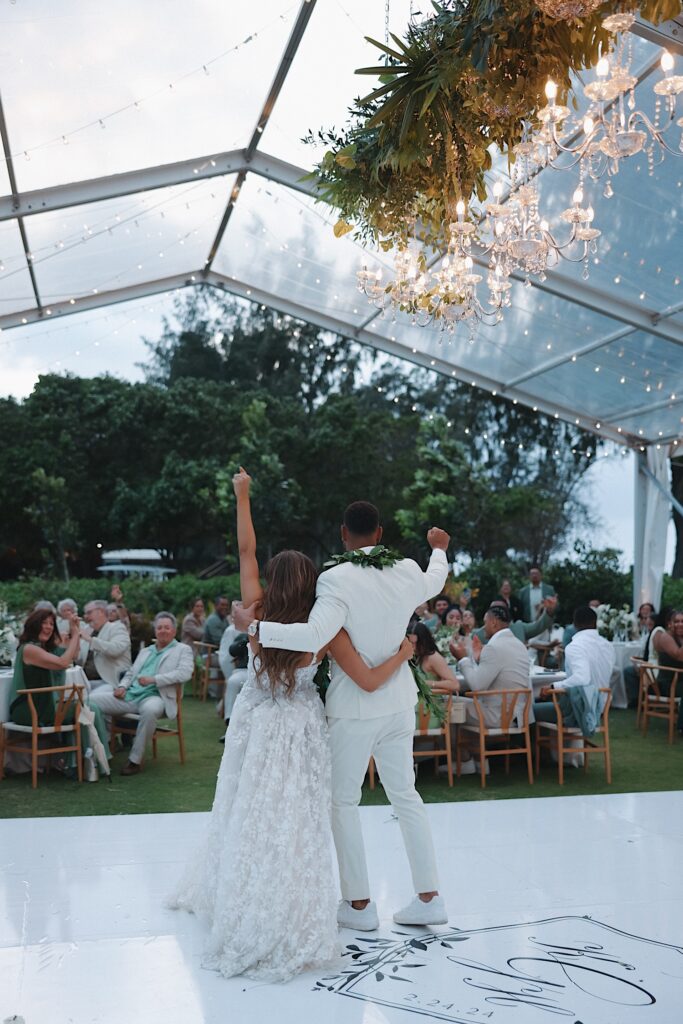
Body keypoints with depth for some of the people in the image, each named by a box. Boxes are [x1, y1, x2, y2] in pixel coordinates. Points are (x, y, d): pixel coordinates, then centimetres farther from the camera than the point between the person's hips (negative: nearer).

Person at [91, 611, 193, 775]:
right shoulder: (145, 651, 29)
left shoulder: (183, 650, 10)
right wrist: (122, 686, 3)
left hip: (154, 697, -6)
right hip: (130, 695, 6)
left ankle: (135, 760, -28)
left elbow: (184, 673, -7)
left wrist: (154, 679, -16)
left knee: (150, 710, -41)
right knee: (93, 700, -11)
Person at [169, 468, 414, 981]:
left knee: (246, 813, 19)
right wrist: (403, 653, 1)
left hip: (254, 723, 3)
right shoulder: (326, 631, -16)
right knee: (293, 823, 4)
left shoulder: (257, 613, -13)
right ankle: (286, 928, 11)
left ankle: (231, 897, 40)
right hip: (299, 731, -2)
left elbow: (246, 551, -4)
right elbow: (369, 681, -15)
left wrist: (242, 496, 3)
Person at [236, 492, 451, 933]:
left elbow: (315, 636, -32)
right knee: (405, 794, 16)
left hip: (355, 707, -6)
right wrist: (438, 550, 44)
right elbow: (434, 584, 24)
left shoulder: (337, 579, -19)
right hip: (399, 702, 6)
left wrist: (254, 625, -24)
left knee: (344, 800, 9)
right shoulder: (408, 571, 0)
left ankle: (360, 904, 16)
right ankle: (430, 897, 20)